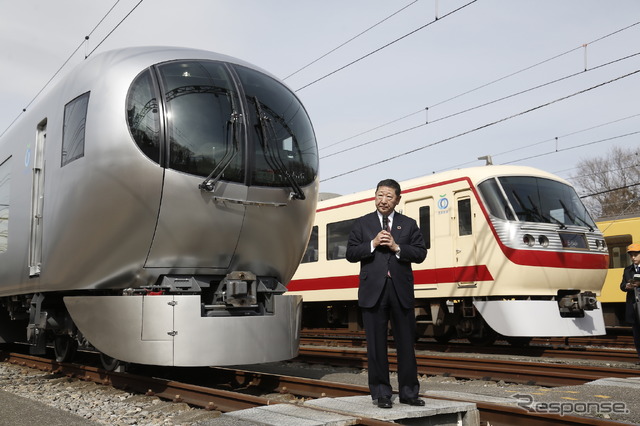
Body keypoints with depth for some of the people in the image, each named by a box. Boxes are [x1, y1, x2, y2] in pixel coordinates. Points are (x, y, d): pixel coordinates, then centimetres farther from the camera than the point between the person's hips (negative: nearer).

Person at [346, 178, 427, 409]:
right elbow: (351, 254, 2)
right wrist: (372, 244, -11)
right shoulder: (362, 223, 8)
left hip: (401, 291, 1)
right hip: (373, 291, -1)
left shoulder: (409, 224, 10)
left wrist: (396, 247, -12)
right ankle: (381, 393, 12)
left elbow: (420, 253, 2)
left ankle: (409, 392, 17)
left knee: (406, 343, 6)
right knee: (376, 345, 3)